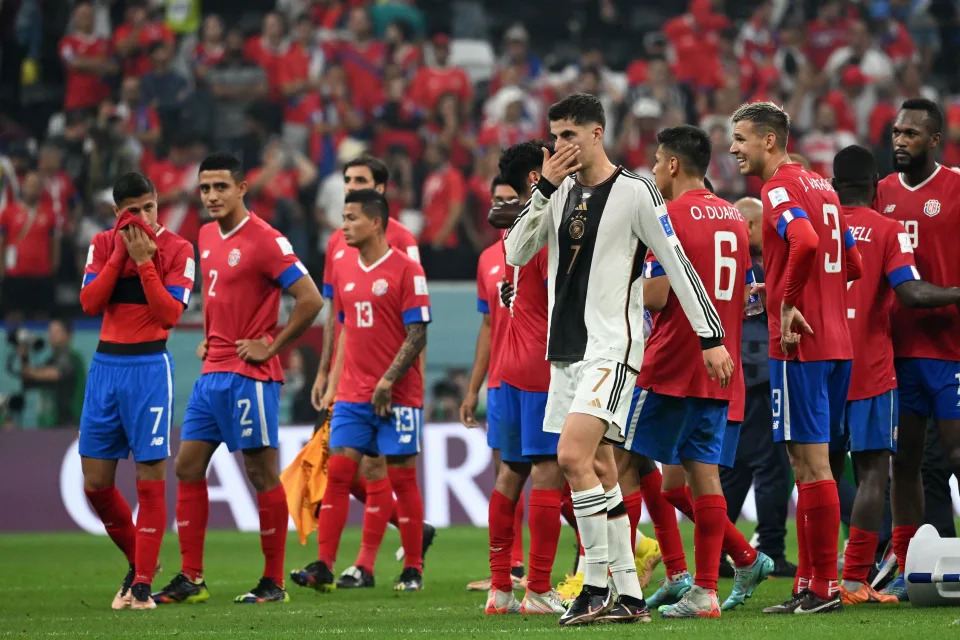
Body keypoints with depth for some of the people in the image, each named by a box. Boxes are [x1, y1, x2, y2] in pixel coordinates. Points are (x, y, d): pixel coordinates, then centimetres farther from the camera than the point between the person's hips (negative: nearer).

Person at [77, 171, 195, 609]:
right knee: (95, 482, 4)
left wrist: (143, 261, -16)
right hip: (105, 364, 4)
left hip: (149, 366, -4)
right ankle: (138, 560, 24)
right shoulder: (103, 244, 9)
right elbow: (89, 303, -3)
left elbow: (171, 313, -12)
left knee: (150, 479, -7)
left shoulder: (176, 249, -3)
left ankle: (142, 584, -3)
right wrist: (120, 254, -9)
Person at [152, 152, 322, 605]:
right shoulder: (207, 236, 12)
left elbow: (310, 300, -17)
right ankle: (190, 579, 10)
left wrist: (270, 347, -14)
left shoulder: (264, 240, -13)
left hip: (249, 376, -8)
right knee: (187, 467, 6)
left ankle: (273, 582, 5)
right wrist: (208, 339, 15)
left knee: (262, 474, -2)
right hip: (212, 372, 8)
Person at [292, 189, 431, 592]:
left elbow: (417, 335, -11)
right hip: (352, 394, 6)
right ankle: (323, 565, -3)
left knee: (402, 477, 0)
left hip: (397, 396, -6)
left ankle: (413, 570, 8)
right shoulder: (344, 272, 11)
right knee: (338, 474, -2)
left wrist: (387, 383, -17)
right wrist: (333, 385, 13)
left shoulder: (406, 270, -9)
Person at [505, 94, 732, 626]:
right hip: (566, 351, 7)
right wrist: (544, 187, -5)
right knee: (600, 473, 8)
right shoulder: (561, 193, 12)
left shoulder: (634, 192, -6)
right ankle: (629, 596, 12)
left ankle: (596, 587, -15)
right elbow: (516, 253, 4)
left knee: (573, 457, -21)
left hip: (611, 348, -7)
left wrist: (711, 337, -7)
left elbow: (677, 265, -5)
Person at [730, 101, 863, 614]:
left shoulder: (780, 189, -10)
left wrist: (788, 302, -20)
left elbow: (805, 241, -30)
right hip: (835, 343, 9)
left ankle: (824, 588, -6)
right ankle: (809, 585, 15)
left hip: (799, 346, -9)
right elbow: (851, 264, 23)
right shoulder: (821, 187, 18)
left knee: (812, 465, -7)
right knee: (812, 465, 12)